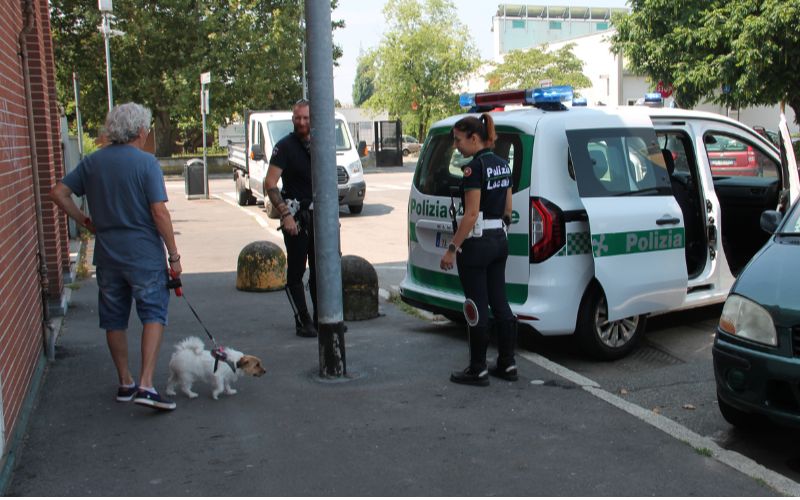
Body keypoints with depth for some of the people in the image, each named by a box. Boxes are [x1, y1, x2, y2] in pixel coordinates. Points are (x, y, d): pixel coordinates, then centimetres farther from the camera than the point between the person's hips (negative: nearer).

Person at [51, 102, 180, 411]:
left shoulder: (92, 162, 4)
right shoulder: (146, 163, -11)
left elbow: (58, 193, 4)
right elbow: (159, 213, -15)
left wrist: (85, 221, 13)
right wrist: (174, 255, -9)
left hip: (107, 255, 5)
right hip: (145, 255, -5)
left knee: (114, 320, 14)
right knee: (153, 316, 1)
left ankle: (125, 383, 24)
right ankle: (145, 385, -10)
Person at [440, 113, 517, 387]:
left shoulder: (474, 167, -16)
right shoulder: (502, 164, 11)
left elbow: (472, 214, -20)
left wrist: (452, 248, -17)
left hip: (476, 244, -9)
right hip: (500, 241, 9)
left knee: (477, 307, 0)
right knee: (500, 303, 13)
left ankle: (478, 370, 8)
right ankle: (507, 364, 19)